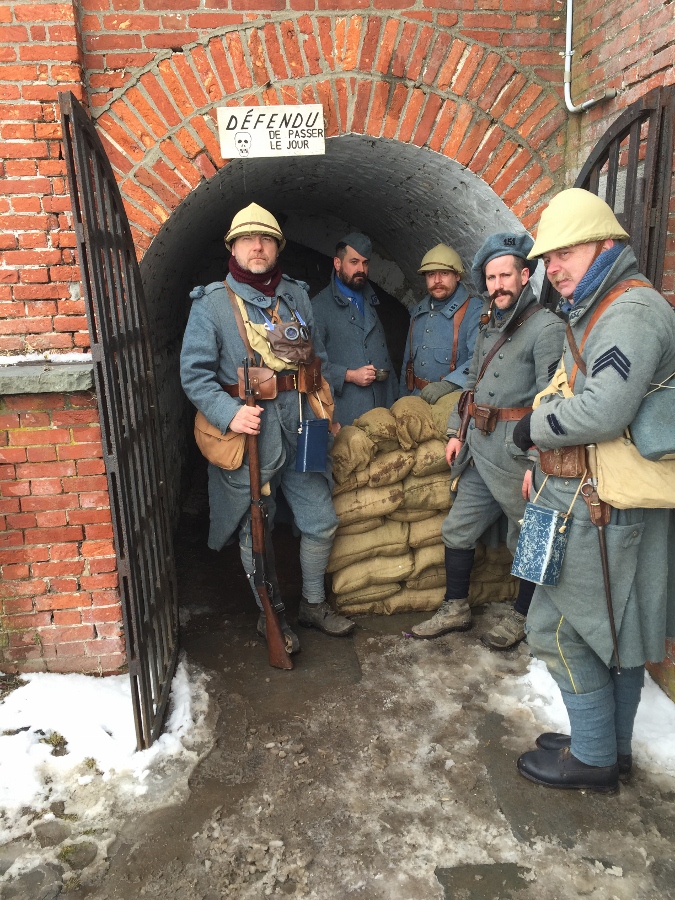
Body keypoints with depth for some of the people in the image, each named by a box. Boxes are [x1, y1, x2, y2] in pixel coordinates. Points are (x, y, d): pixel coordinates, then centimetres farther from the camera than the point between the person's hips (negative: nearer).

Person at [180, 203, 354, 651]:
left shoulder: (296, 295, 9)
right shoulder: (211, 303, -5)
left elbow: (317, 357, 18)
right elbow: (195, 372, -9)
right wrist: (229, 412, -23)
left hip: (299, 428, 5)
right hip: (249, 430, -4)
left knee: (321, 520, 10)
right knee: (256, 530, 9)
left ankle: (314, 603, 32)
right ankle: (271, 614, 29)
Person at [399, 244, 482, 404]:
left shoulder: (474, 311, -6)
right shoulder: (418, 312, 18)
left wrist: (448, 385, -30)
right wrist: (402, 398, 22)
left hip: (453, 401, -5)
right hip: (417, 399, 5)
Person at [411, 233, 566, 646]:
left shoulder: (546, 326, -11)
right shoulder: (490, 326, 15)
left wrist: (538, 462, -22)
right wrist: (457, 431, 17)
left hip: (517, 453, -8)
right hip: (478, 449, 8)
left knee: (527, 540, 8)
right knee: (458, 531, 13)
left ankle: (522, 616, 27)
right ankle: (456, 609, 28)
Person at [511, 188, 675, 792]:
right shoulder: (600, 311, 17)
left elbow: (601, 412, -29)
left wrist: (533, 427, -13)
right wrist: (546, 467, 14)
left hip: (602, 508, -10)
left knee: (557, 628, 0)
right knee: (612, 630, 18)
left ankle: (592, 758, 17)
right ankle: (612, 747, 34)